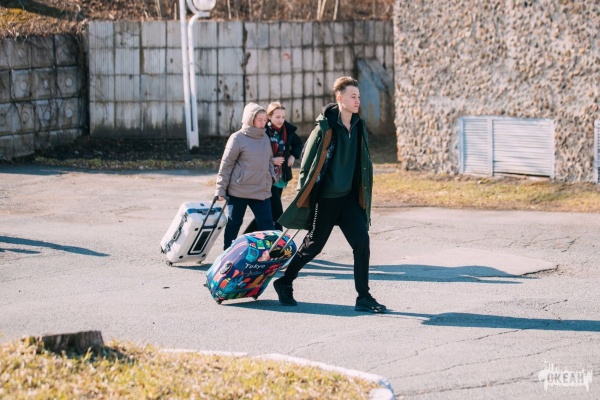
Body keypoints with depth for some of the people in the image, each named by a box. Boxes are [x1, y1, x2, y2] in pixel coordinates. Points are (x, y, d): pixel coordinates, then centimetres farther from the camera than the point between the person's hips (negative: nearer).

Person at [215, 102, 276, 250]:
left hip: (262, 191, 4)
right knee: (234, 223, 7)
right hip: (239, 190, -4)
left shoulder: (265, 138, 10)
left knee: (267, 224, -1)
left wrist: (272, 177, 7)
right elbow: (226, 165, -6)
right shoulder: (237, 138, -8)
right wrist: (220, 190, -7)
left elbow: (270, 160, 22)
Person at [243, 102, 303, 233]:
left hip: (280, 179, 7)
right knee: (277, 214, -10)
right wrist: (271, 161, -19)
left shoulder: (287, 130, 3)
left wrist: (293, 156, 6)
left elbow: (298, 143, 23)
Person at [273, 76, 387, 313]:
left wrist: (362, 194, 13)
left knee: (362, 241, -8)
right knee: (313, 245, 6)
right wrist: (304, 198, -9)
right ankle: (284, 283, 27)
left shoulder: (358, 127, 5)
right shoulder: (325, 127, -15)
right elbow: (308, 161, -10)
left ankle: (364, 298, -3)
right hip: (325, 199, -5)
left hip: (349, 197, 5)